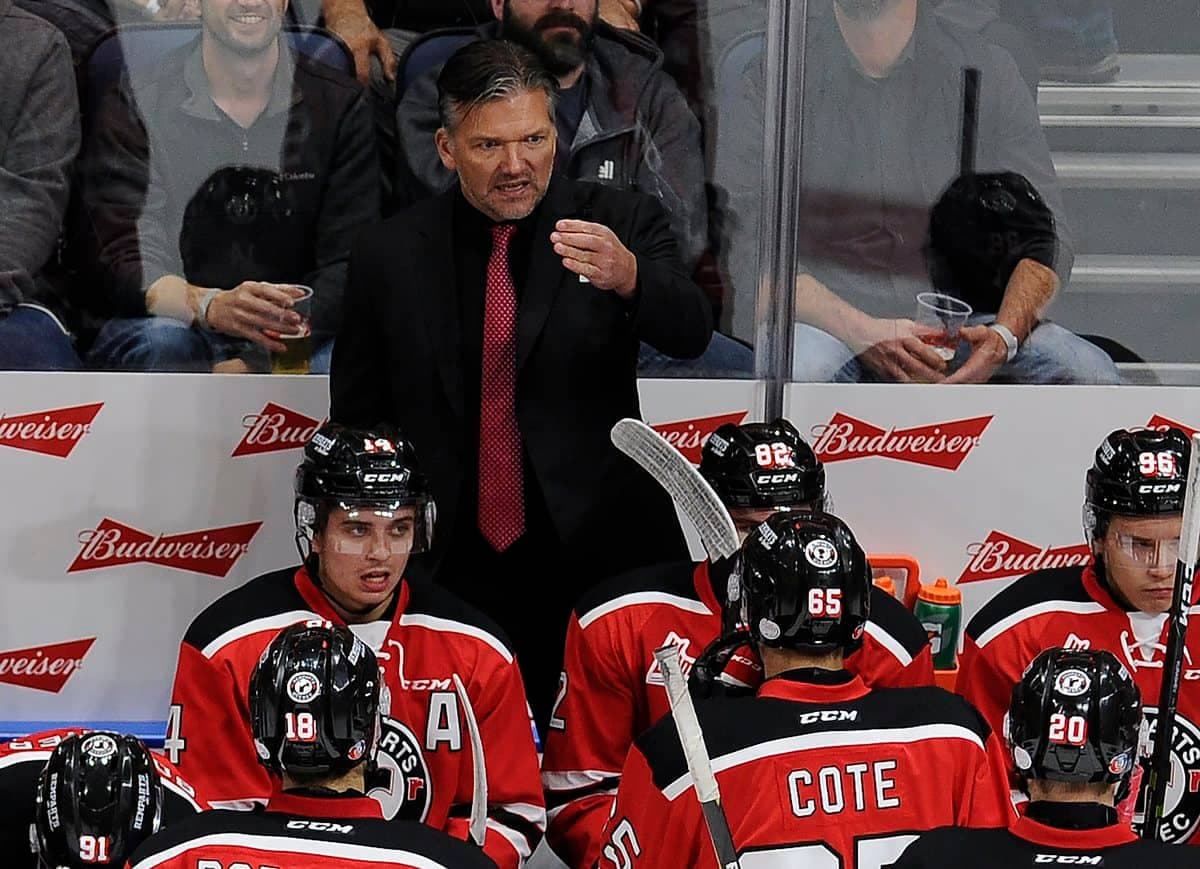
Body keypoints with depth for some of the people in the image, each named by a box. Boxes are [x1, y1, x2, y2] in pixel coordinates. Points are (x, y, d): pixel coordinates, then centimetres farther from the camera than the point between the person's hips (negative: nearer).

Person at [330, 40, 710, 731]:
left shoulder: (621, 225, 0)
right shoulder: (390, 254, 4)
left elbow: (691, 334, -17)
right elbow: (356, 428, 12)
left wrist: (628, 278, -39)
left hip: (600, 559, -1)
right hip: (455, 572, 2)